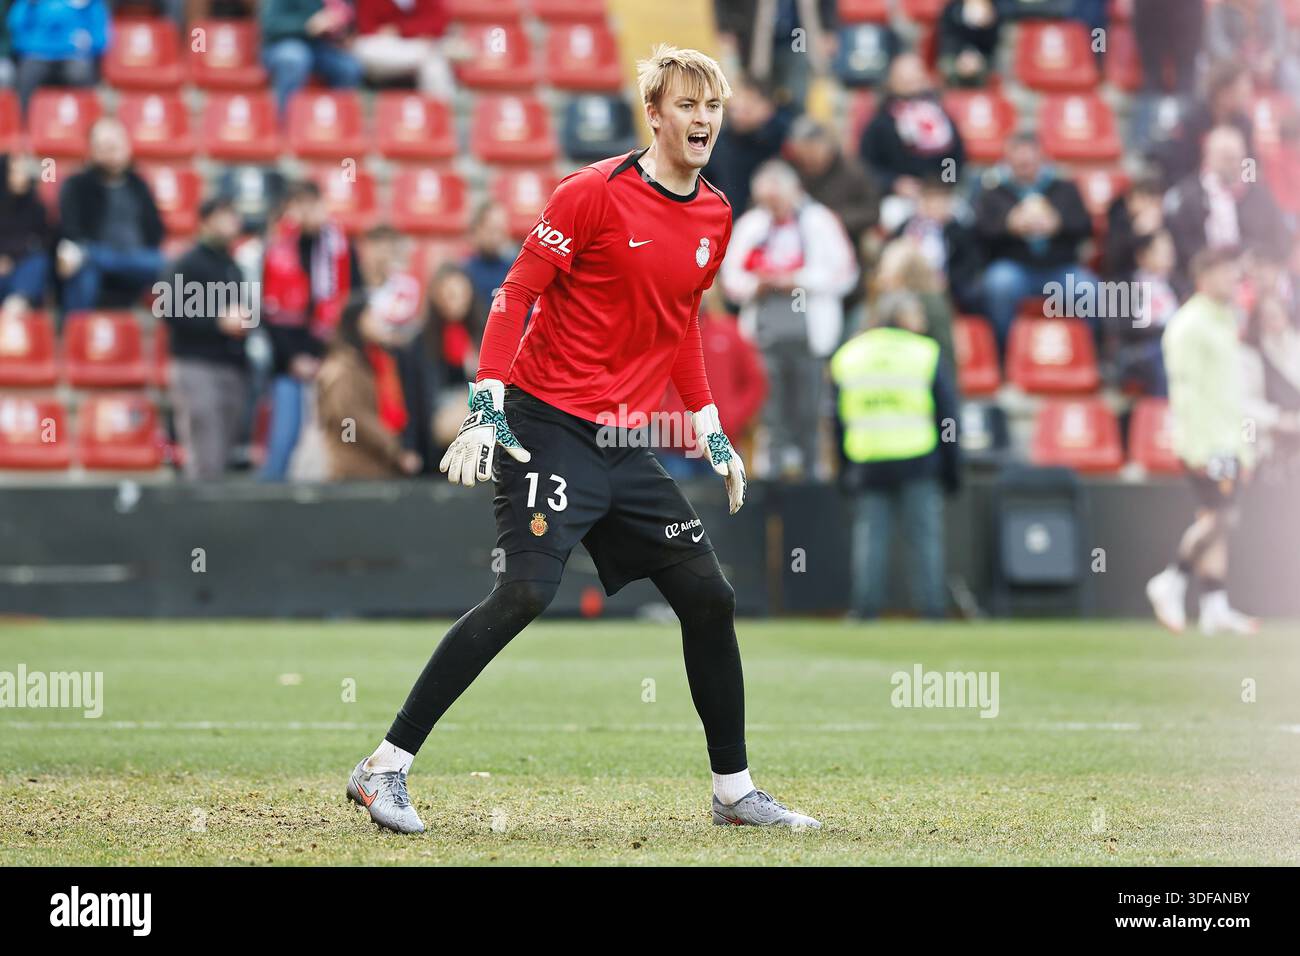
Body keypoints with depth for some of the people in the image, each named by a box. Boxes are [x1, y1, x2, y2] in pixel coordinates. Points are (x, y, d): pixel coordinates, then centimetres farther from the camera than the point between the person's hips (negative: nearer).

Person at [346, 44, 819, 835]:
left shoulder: (716, 217, 11)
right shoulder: (595, 193, -10)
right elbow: (517, 294, -10)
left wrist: (712, 435, 22)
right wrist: (486, 409, -18)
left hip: (623, 445, 7)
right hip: (549, 425, -7)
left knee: (709, 596, 6)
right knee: (527, 591, -20)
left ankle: (734, 791, 19)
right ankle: (385, 770, -16)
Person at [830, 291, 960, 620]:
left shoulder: (846, 357, 9)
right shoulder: (926, 355, 0)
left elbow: (839, 421, 10)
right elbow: (947, 415, 0)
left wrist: (845, 470, 14)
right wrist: (952, 469, 5)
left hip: (866, 466, 2)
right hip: (919, 462, -2)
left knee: (869, 535, 4)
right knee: (924, 537, 2)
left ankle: (865, 607, -1)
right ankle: (931, 608, 0)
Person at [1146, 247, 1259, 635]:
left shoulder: (1226, 323, 19)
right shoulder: (1190, 325, -10)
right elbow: (1186, 389, -16)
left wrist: (1245, 446, 21)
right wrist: (1197, 447, -21)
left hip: (1228, 440, 9)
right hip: (1203, 441, -9)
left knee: (1216, 521, 5)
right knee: (1220, 516, -15)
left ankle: (1215, 608, 4)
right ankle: (1170, 584, -6)